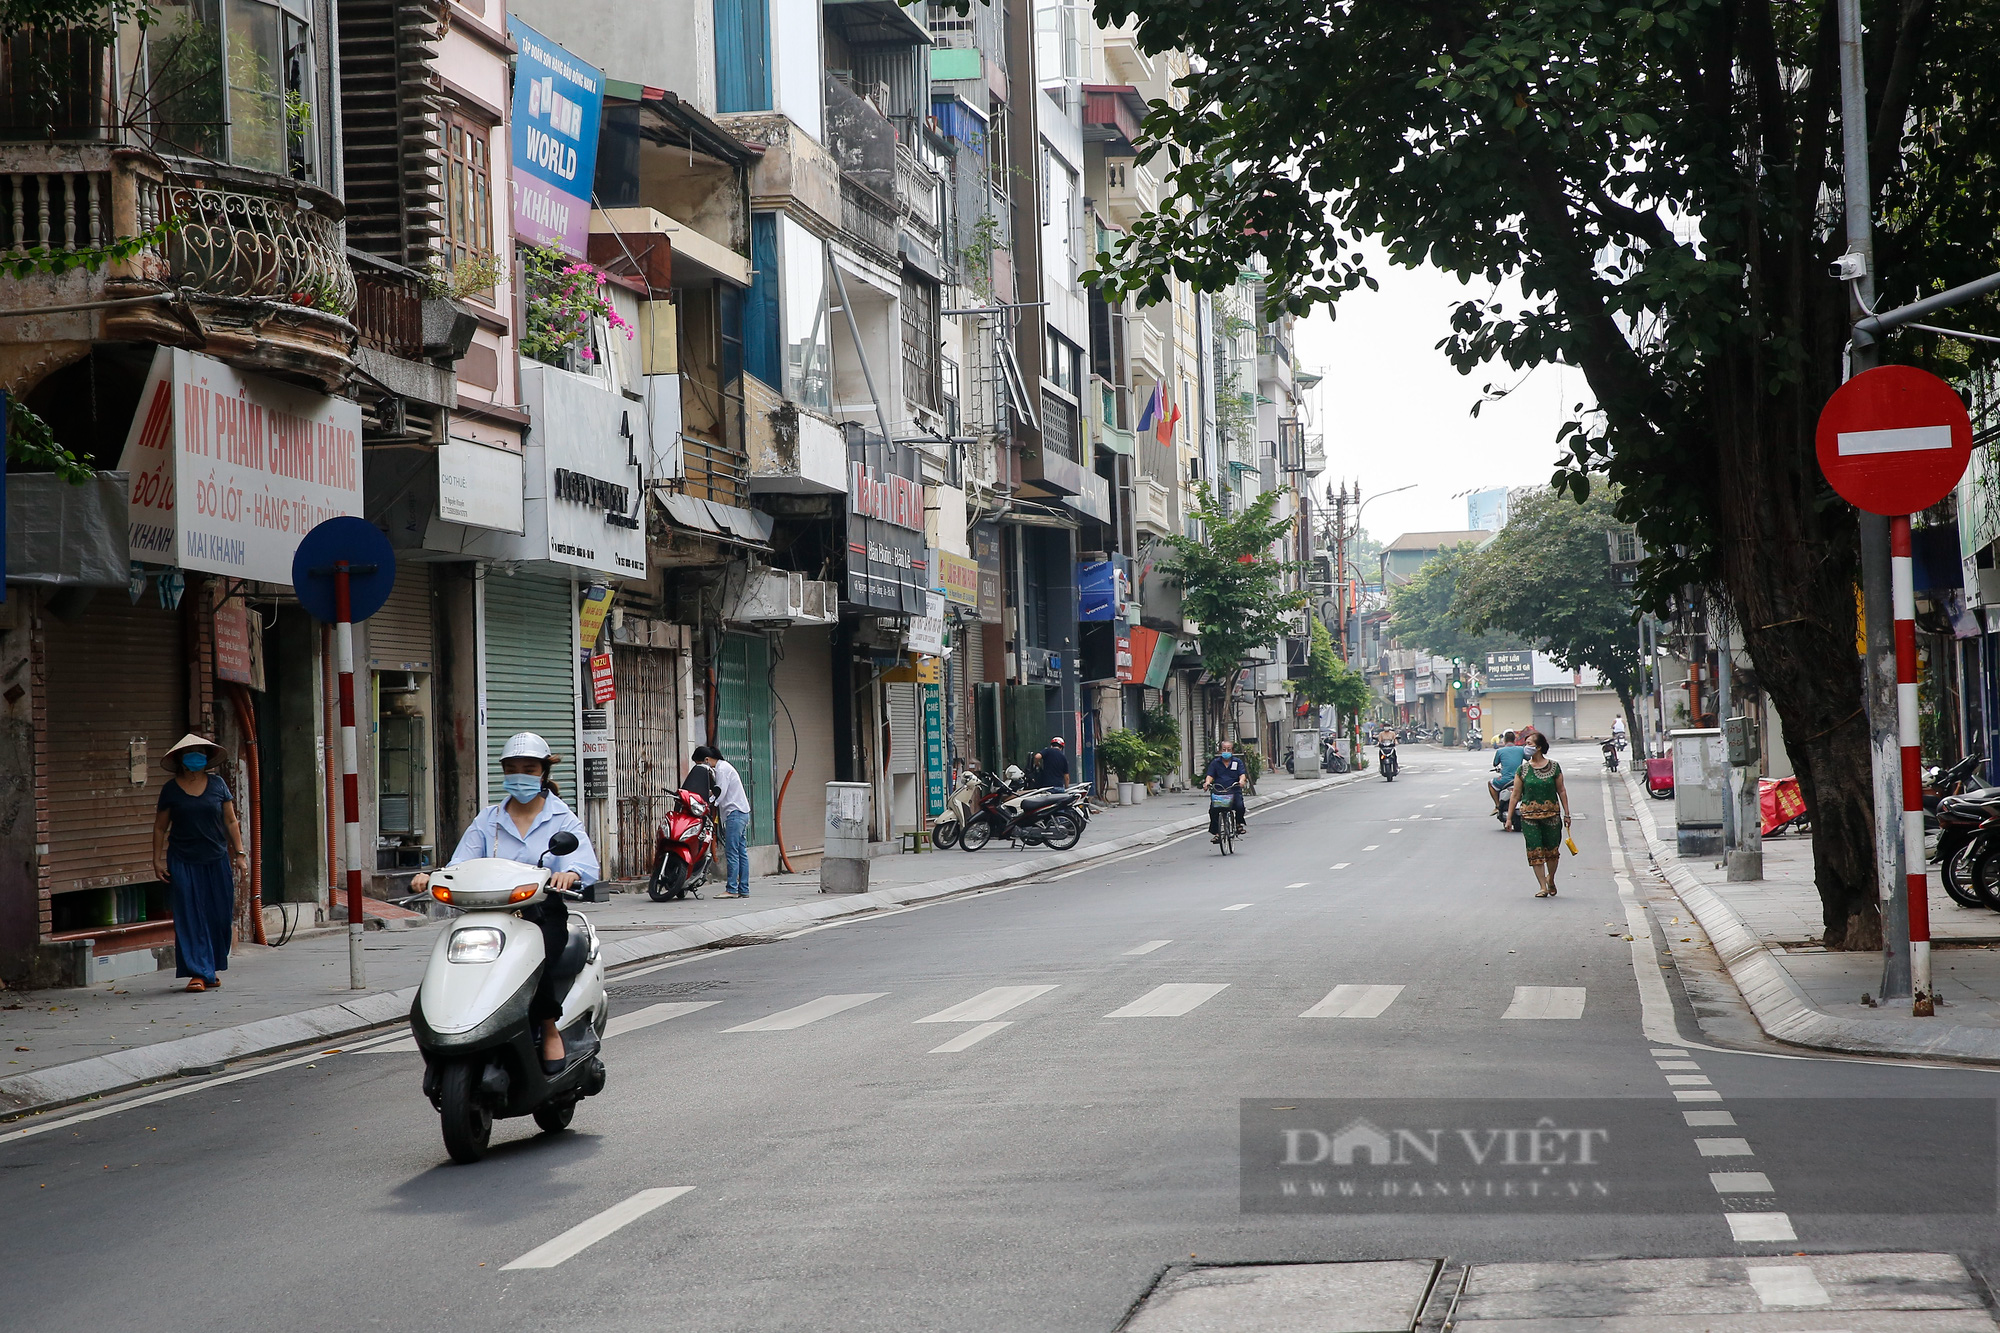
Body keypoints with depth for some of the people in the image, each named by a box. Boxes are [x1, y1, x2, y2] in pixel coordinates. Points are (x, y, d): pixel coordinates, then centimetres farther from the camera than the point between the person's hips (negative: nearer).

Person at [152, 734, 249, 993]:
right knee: (190, 917, -6)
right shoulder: (171, 790, 2)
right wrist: (157, 859, 0)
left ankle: (213, 969, 19)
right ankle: (199, 973, -5)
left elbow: (231, 821, 8)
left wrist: (239, 853, 3)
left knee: (219, 916, 3)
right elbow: (160, 827, 7)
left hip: (216, 860, 1)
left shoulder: (217, 784, 5)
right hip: (183, 862, -1)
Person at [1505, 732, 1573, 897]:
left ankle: (1550, 879, 30)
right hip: (1529, 815, 0)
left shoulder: (1554, 767, 2)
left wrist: (1566, 814, 6)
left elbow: (1561, 791, 7)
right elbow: (1516, 795, 6)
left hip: (1551, 813, 0)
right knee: (1535, 851, -4)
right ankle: (1543, 887, 1)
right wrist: (1509, 818, 4)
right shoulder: (1523, 769, 3)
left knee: (1552, 850, 4)